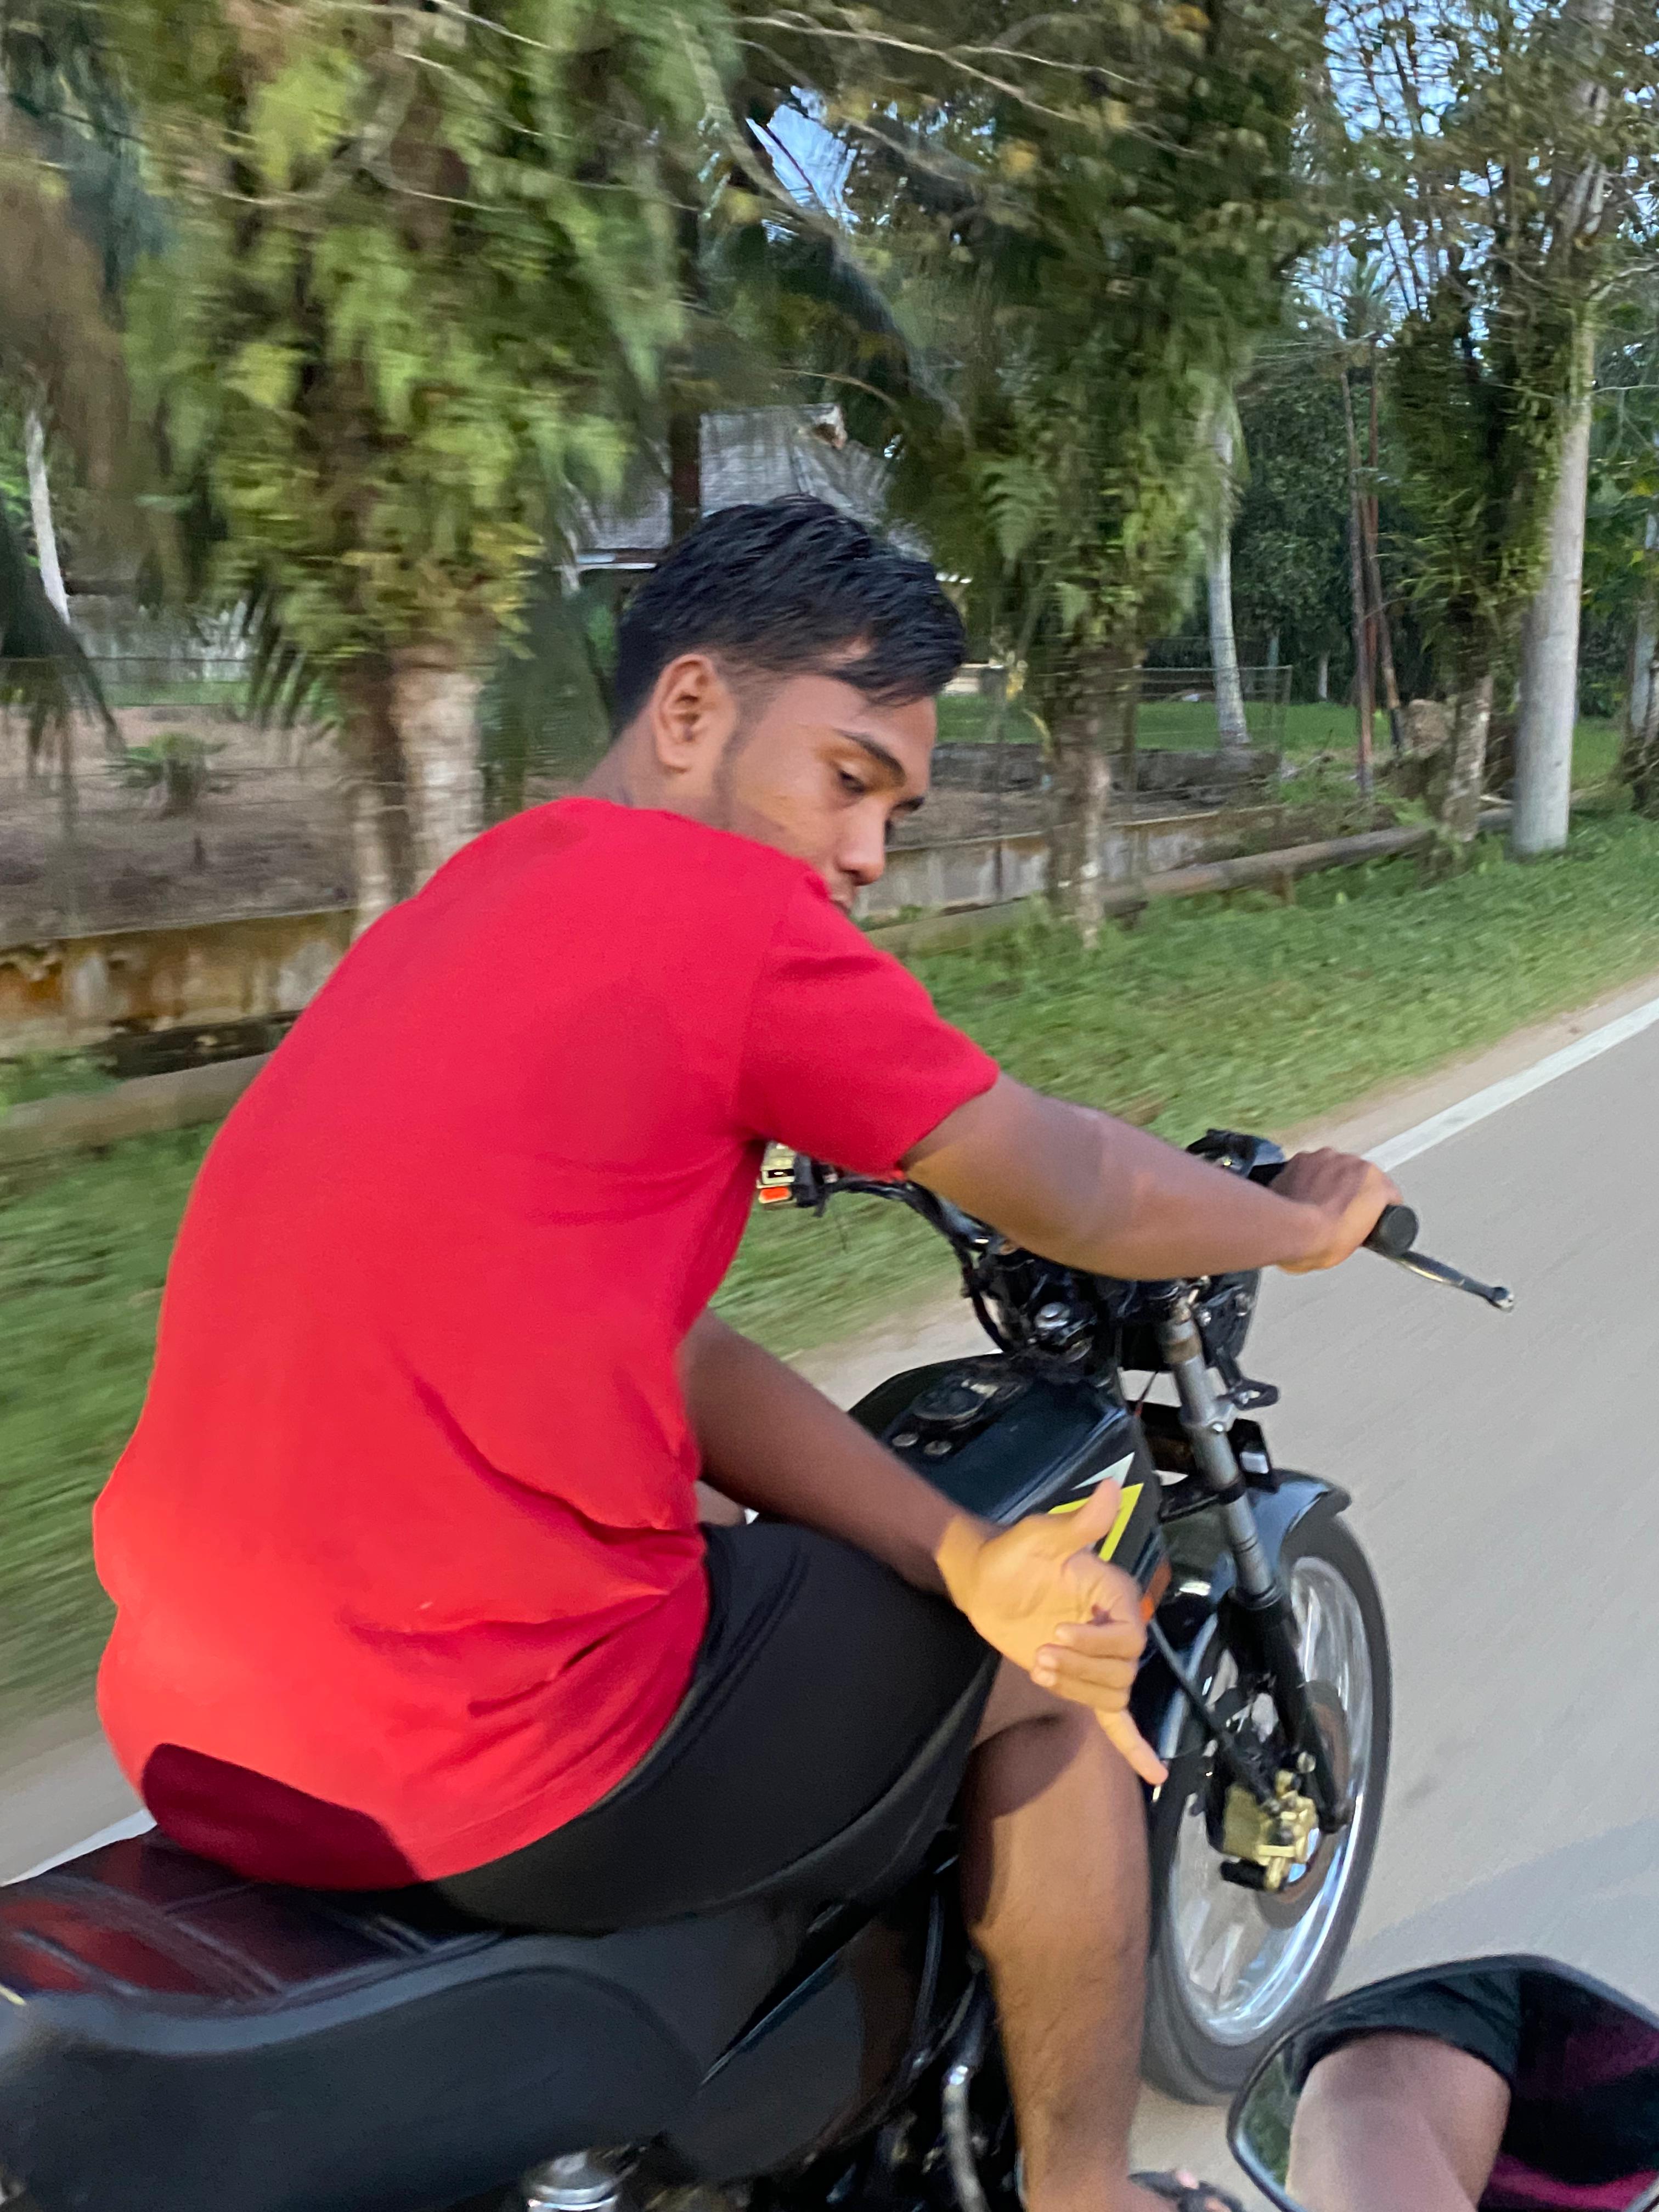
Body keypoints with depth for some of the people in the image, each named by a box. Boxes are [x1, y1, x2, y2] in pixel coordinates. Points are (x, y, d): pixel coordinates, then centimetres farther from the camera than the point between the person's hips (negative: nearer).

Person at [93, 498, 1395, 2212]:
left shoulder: (465, 910, 14)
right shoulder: (728, 899, -12)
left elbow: (663, 1342, 9)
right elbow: (1072, 1196, -3)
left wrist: (964, 1557, 0)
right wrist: (1304, 1224, 18)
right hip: (507, 1779, -8)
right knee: (1046, 1668, 14)